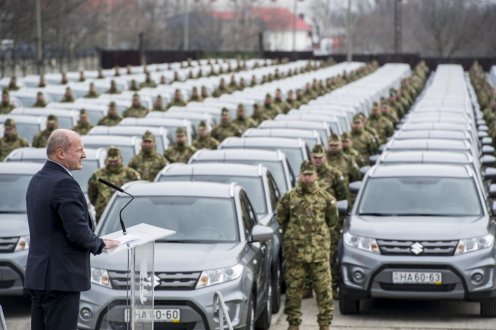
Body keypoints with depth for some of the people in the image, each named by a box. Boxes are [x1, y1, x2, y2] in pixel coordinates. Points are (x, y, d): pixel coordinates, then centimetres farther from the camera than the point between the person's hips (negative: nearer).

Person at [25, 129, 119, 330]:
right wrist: (100, 244, -2)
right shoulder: (64, 183, -18)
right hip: (61, 277, -10)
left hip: (38, 274, 10)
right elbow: (78, 231, -22)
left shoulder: (37, 180, 12)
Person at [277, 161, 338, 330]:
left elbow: (332, 220, 15)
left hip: (320, 252, 0)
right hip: (295, 252, 0)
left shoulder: (325, 198, 2)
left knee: (324, 289, 0)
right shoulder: (289, 197, 2)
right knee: (293, 290, 5)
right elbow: (281, 218, 15)